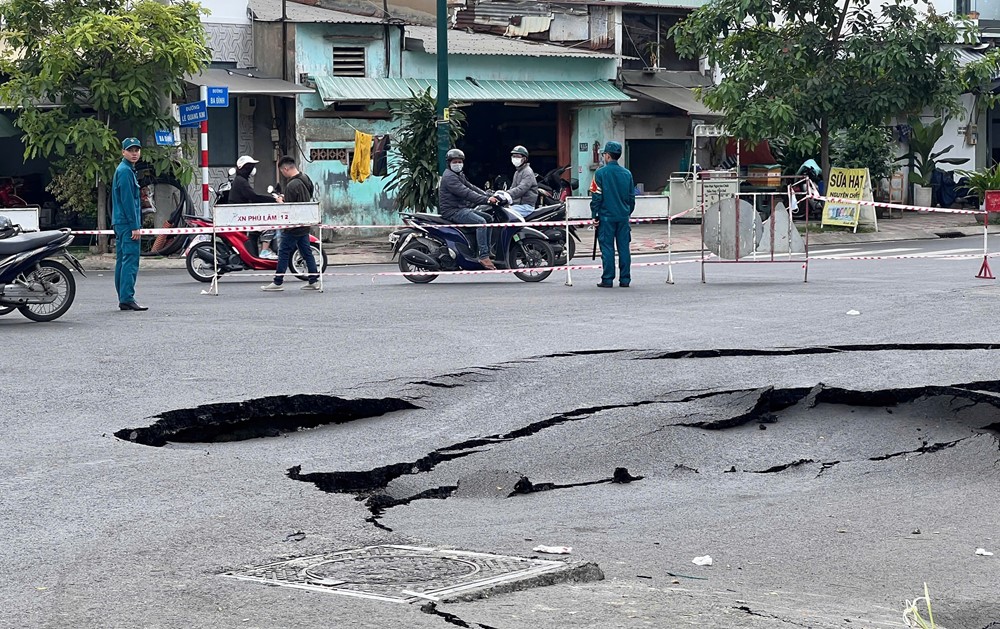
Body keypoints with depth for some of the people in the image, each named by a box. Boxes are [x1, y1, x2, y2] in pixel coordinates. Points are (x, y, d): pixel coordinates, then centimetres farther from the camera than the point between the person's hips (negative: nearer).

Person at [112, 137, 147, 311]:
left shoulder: (125, 170, 20)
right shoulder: (125, 171, -12)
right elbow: (127, 200, -18)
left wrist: (135, 224, 22)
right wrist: (134, 226, -19)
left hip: (120, 223, 11)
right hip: (127, 223, -11)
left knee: (122, 261, 10)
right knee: (130, 260, -12)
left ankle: (123, 299, 13)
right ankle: (127, 298, -15)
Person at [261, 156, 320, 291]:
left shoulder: (292, 185, -22)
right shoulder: (306, 179, 6)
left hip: (293, 225, -9)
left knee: (283, 252, -1)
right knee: (306, 252, 12)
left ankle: (278, 282, 3)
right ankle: (314, 280, 12)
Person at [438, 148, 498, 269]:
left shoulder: (459, 175, 21)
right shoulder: (449, 177, -15)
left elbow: (471, 187, 17)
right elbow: (465, 193, -24)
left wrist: (489, 196, 4)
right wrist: (486, 200, -27)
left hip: (462, 208, 11)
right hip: (452, 211, -11)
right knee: (481, 222, -25)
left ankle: (488, 252, 3)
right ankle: (483, 256, -29)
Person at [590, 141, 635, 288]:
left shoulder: (601, 173, -7)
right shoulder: (627, 173, 7)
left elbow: (596, 197, -8)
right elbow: (632, 197, 12)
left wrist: (594, 215, -1)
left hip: (606, 216, -4)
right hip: (623, 216, 4)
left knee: (607, 248, -1)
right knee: (624, 248, 6)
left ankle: (607, 280, -1)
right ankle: (625, 279, 7)